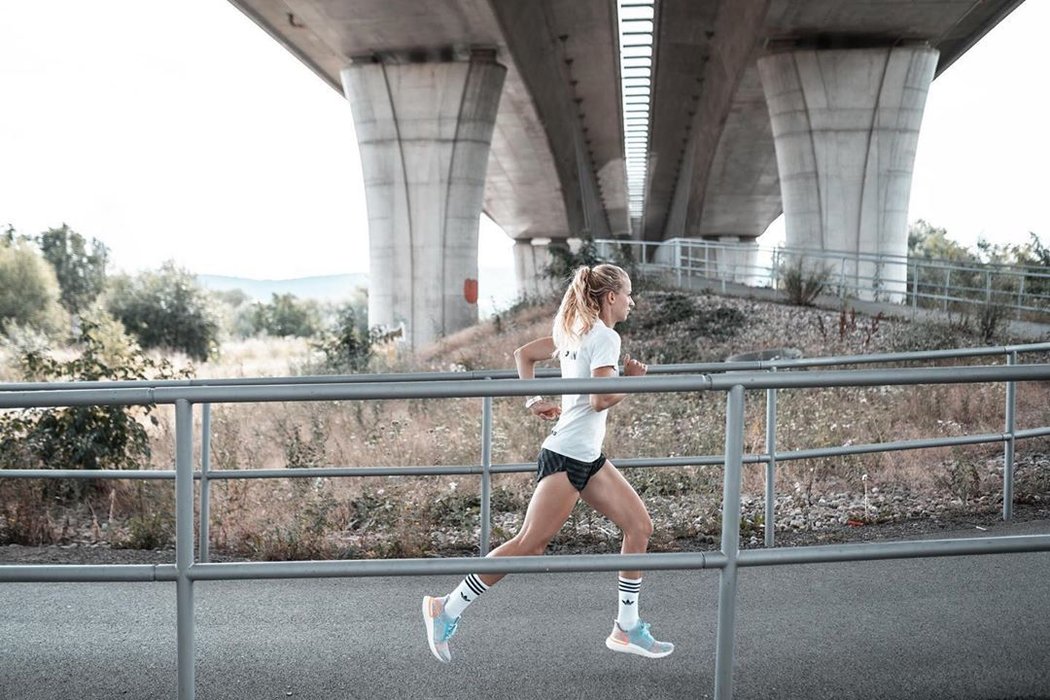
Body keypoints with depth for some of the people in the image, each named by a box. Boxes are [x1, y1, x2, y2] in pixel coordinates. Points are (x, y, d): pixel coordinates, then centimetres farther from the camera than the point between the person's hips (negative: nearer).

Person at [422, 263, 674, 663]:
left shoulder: (575, 333, 14)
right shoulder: (605, 337, -13)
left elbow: (523, 354, 18)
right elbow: (601, 400, -23)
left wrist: (534, 400, 13)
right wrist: (632, 380, -7)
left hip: (588, 458, 10)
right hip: (567, 458, -10)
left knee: (639, 525, 8)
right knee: (529, 544, -7)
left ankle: (626, 629, 12)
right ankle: (447, 610, 0)